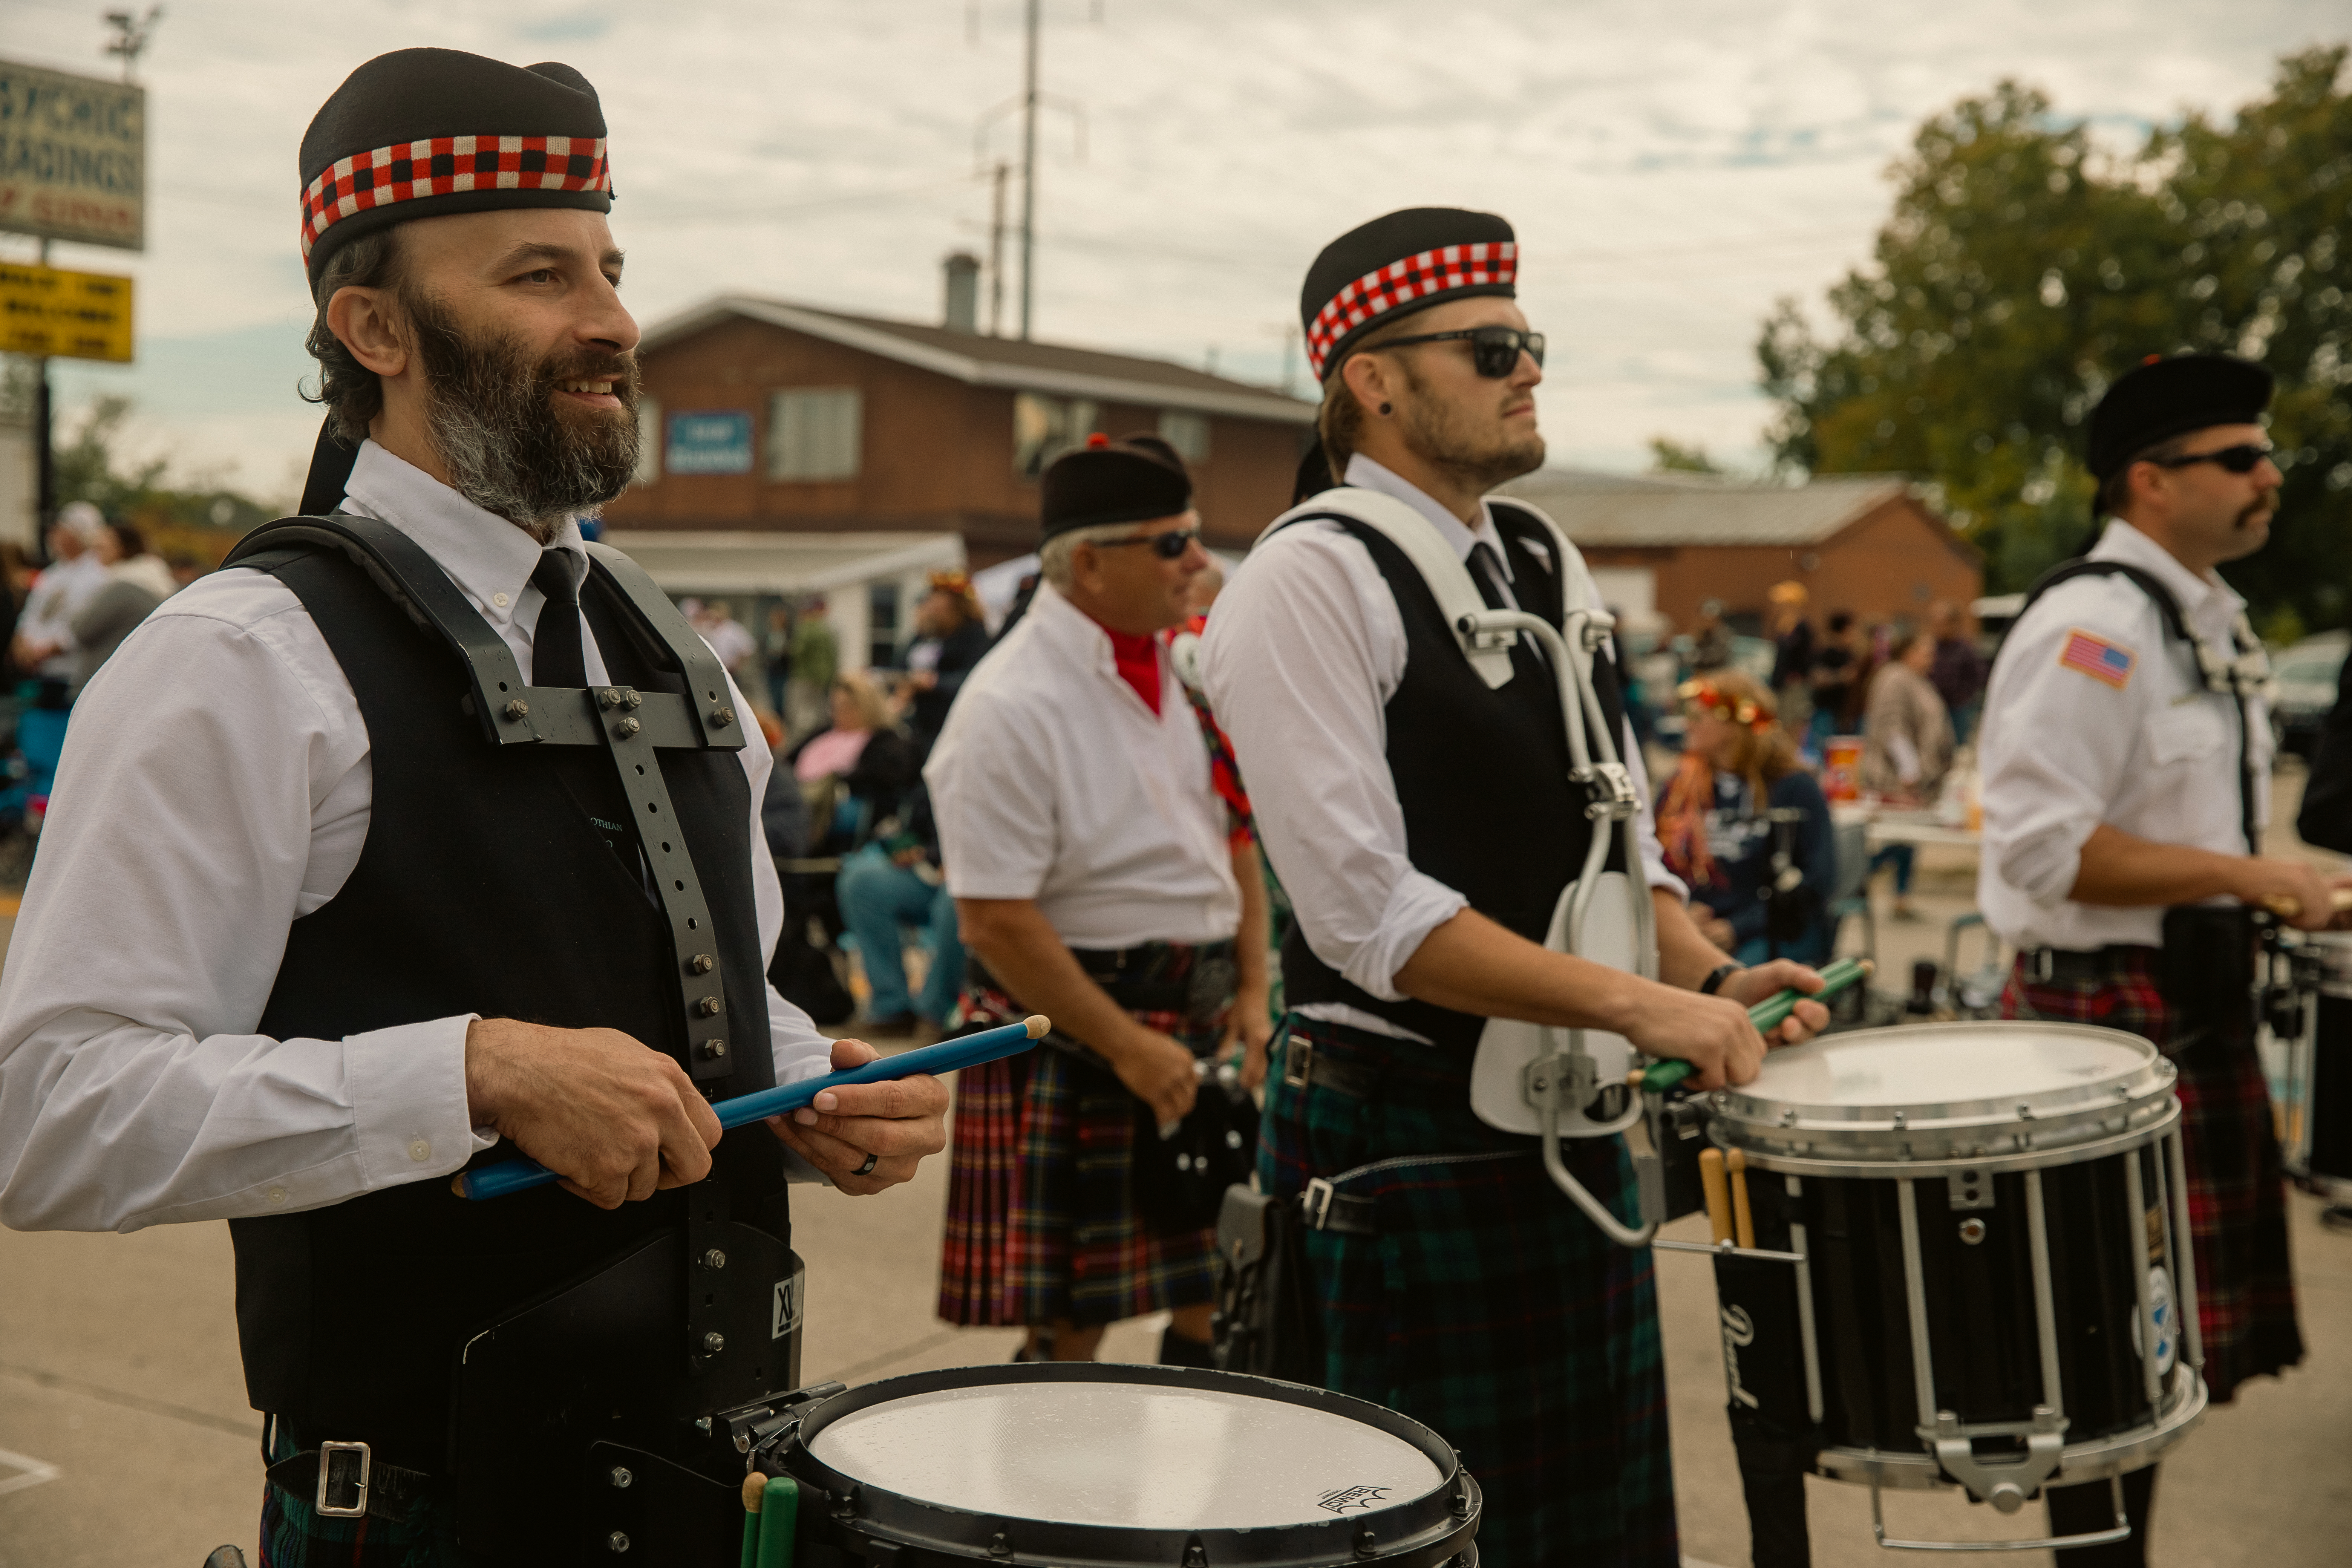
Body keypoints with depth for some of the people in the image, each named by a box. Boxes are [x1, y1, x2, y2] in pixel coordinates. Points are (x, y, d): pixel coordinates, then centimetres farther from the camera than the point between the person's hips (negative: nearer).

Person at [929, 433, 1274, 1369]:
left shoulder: (1184, 670, 7)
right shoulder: (1010, 708, -17)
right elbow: (995, 920, -19)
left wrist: (1251, 992, 4)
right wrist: (1125, 1046, -17)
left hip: (1199, 1016, 7)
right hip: (1069, 1037, -7)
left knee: (1218, 1291, 13)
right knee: (1069, 1324, 0)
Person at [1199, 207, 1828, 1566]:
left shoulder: (1548, 562, 11)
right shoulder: (1311, 580, -14)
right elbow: (1369, 912, -21)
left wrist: (1711, 979, -1)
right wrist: (1637, 1003, -23)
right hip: (1404, 1140, -8)